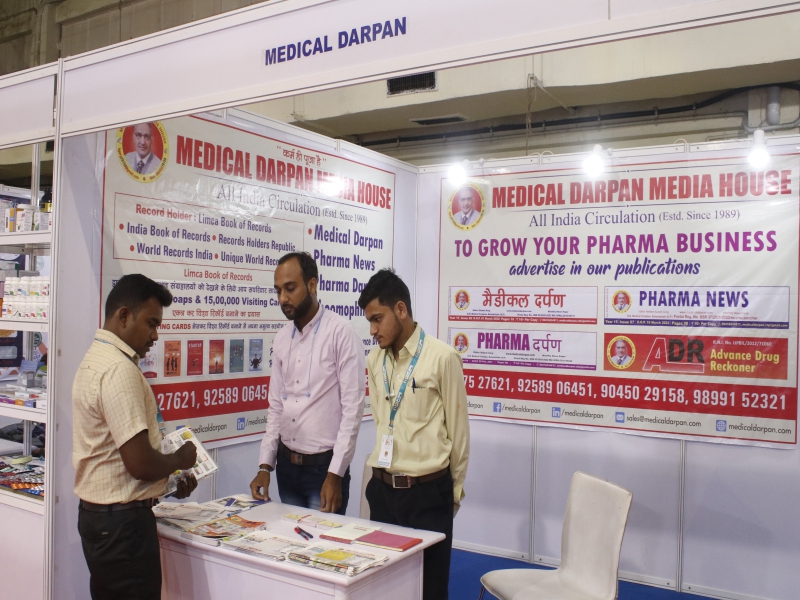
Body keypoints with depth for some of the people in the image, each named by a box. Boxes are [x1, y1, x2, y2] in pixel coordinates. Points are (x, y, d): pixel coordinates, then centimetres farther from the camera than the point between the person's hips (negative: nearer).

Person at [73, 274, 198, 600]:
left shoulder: (96, 359, 11)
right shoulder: (120, 369, -21)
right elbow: (139, 462, -25)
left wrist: (170, 482, 11)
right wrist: (180, 459, -6)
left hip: (96, 513, 10)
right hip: (122, 521, -10)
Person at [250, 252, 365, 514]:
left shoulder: (341, 333, -13)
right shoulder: (281, 338, 7)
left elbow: (352, 408, -15)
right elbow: (276, 405, 11)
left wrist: (335, 474, -16)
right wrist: (265, 465, 5)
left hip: (324, 466, -6)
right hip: (287, 465, 6)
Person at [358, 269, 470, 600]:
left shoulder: (442, 357, -13)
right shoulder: (374, 359, 4)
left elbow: (458, 429, -5)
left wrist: (455, 489, 4)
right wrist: (384, 474, 16)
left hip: (428, 492, -5)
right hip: (382, 489, 5)